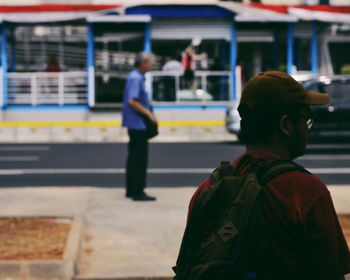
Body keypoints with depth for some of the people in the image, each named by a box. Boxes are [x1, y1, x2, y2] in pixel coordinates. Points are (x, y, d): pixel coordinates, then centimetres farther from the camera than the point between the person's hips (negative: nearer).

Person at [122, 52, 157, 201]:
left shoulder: (136, 77, 15)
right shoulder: (136, 78, -16)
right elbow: (132, 101, -24)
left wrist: (149, 112, 15)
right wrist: (148, 113, -18)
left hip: (136, 124, 10)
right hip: (138, 124, -10)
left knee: (134, 157, 14)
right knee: (139, 158, -6)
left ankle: (131, 190, 19)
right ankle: (138, 192, -3)